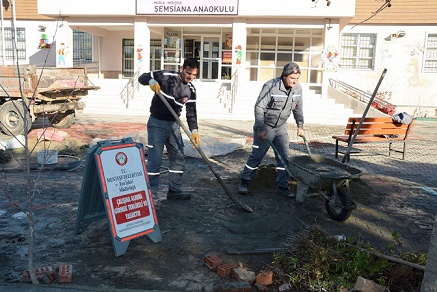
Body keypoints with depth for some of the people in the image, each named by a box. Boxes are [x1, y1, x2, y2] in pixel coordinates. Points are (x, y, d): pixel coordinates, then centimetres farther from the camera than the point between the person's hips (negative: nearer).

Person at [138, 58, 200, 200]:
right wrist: (151, 81, -27)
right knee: (155, 160, -5)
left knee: (179, 159, 9)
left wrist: (194, 130, -11)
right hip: (157, 124, -5)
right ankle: (150, 193, 6)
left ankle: (174, 190, 23)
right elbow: (142, 77, -4)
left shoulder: (191, 90, 2)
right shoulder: (165, 76, -11)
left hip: (174, 125, 6)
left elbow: (191, 112, 3)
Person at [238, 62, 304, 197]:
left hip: (281, 127, 6)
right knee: (256, 156, -1)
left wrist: (300, 126, 10)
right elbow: (259, 107, -19)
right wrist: (260, 129, -21)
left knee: (284, 157, 3)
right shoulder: (270, 86, -22)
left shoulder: (298, 88, -3)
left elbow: (298, 108, 12)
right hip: (265, 127, -5)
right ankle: (244, 181, 16)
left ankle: (282, 187, 13)